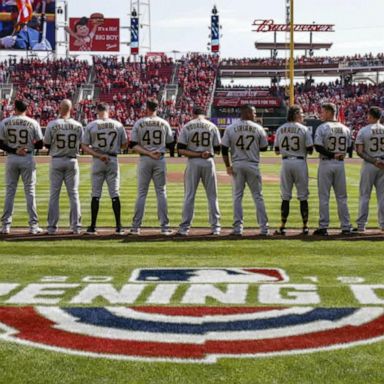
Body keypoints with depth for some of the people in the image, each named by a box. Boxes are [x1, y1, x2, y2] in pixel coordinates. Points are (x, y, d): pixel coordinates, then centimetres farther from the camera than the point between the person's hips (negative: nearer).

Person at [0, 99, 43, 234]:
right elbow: (40, 145, -3)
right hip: (27, 159, -1)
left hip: (11, 158, 1)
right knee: (30, 191, 4)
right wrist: (29, 145, 8)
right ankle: (33, 225, 3)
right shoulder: (33, 123, -5)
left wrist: (14, 150, -9)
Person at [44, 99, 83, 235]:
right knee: (73, 194, 7)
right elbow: (82, 145, 2)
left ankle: (52, 227, 4)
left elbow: (46, 144, -1)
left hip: (56, 161, -1)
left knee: (54, 194, 4)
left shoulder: (52, 124, -7)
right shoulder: (78, 126, -2)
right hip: (72, 161, 1)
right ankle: (76, 226, 6)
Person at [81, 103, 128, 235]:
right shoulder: (118, 125, 0)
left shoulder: (90, 126, -3)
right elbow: (124, 144, 6)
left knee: (95, 194, 5)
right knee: (115, 193, 4)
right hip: (113, 160, 1)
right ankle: (119, 227, 1)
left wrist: (98, 155, -11)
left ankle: (93, 227, 6)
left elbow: (84, 146, -7)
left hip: (97, 161, -1)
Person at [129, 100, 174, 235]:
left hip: (144, 159, 0)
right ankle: (164, 226, 2)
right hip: (160, 159, 0)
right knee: (161, 192, 5)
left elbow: (133, 145, -7)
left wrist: (148, 153, -10)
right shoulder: (164, 123, 2)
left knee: (141, 193, 5)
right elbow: (170, 143, 6)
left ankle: (136, 226, 4)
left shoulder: (139, 123, -1)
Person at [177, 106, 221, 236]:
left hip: (193, 162, -1)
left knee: (189, 195, 3)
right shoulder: (212, 126, 3)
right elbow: (217, 149, 4)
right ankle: (215, 227, 10)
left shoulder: (187, 127, 0)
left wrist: (197, 154, -9)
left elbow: (181, 149, -8)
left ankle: (184, 228, 1)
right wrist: (206, 152, 10)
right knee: (212, 196, 9)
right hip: (208, 162, 1)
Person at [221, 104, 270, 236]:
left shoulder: (230, 128, 0)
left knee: (237, 196, 8)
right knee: (258, 196, 7)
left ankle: (238, 227, 5)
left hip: (237, 165, 1)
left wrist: (228, 166, 3)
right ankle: (264, 227, 6)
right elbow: (264, 147, 5)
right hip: (253, 165, -1)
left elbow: (224, 149, -3)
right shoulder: (258, 128, -2)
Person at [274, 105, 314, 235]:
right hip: (300, 162, -2)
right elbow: (310, 150, -7)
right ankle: (305, 226, 6)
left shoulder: (280, 129, 4)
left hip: (285, 162, 2)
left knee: (285, 196, 7)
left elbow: (277, 151, 7)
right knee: (303, 196, 5)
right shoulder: (304, 129, -5)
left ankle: (283, 227, 4)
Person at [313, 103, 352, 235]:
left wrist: (331, 155, -14)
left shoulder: (322, 128, -10)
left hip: (326, 163, -4)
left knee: (324, 197, 2)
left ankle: (323, 227, 3)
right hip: (340, 164, 4)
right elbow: (349, 147, 9)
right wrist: (339, 155, 4)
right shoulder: (345, 129, 6)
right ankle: (346, 227, 10)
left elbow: (318, 146, -18)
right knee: (341, 197, 10)